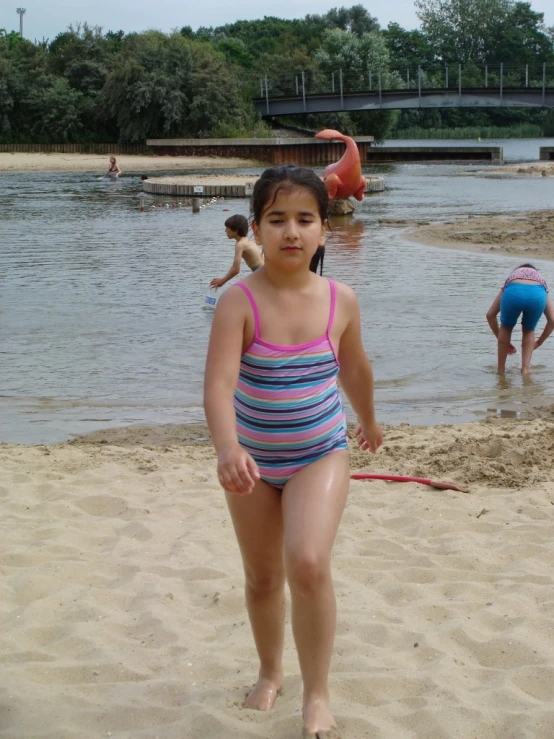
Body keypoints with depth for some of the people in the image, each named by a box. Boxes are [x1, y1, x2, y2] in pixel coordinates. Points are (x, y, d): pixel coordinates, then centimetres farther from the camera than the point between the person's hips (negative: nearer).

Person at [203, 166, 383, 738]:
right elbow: (218, 383, -31)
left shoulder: (340, 301, -9)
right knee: (262, 578, 16)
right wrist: (227, 449, -48)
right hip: (253, 460, 0)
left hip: (321, 456, 0)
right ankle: (270, 672, 44)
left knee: (308, 563, -22)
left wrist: (368, 421, 28)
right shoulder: (239, 302, -18)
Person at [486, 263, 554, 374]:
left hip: (513, 292, 0)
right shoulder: (541, 279, 42)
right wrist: (538, 343, 44)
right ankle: (525, 369, 20)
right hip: (537, 294, 0)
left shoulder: (512, 277, 43)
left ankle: (501, 369, 32)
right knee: (529, 330, 30)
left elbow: (490, 315, 36)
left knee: (506, 327, 30)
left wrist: (501, 338, 45)